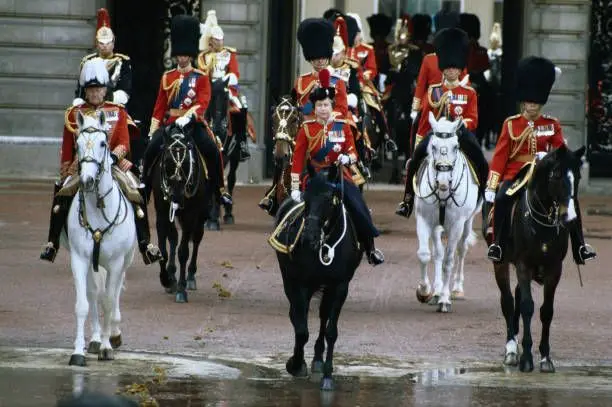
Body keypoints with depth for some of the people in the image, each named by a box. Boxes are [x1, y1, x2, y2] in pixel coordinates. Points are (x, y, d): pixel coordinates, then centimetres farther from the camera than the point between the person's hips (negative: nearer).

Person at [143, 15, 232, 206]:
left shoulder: (201, 78, 3)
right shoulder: (167, 77, 12)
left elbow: (203, 102, -12)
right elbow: (159, 106, 14)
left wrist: (187, 116, -29)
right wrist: (153, 131, 7)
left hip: (194, 123, -2)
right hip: (170, 123, 2)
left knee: (212, 151, -26)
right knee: (151, 150, -21)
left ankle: (220, 190, -14)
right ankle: (144, 189, -8)